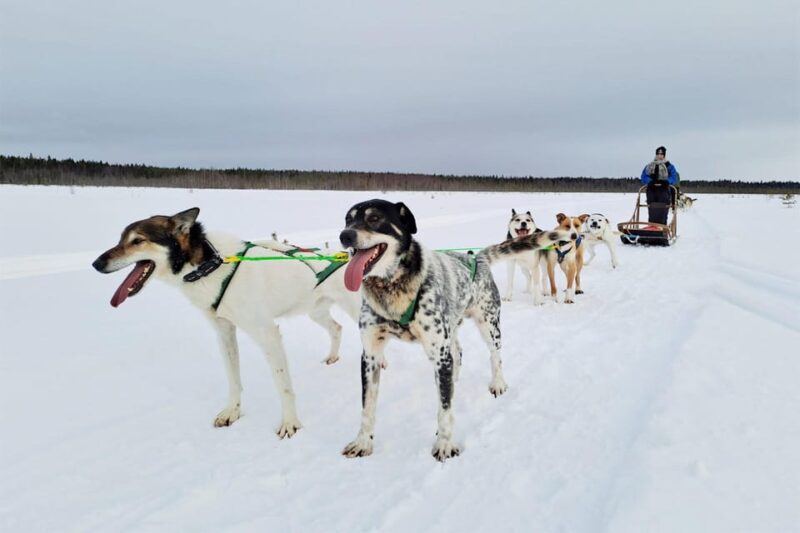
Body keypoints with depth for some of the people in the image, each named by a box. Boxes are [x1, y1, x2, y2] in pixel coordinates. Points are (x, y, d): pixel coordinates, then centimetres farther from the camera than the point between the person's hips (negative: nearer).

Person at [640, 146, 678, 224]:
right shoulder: (649, 166, 14)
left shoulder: (669, 166, 8)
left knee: (662, 216, -8)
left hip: (664, 192, -2)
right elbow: (644, 177, 5)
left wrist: (665, 182, -20)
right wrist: (652, 182, -14)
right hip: (652, 192, 2)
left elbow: (674, 178, -2)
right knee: (652, 216, -1)